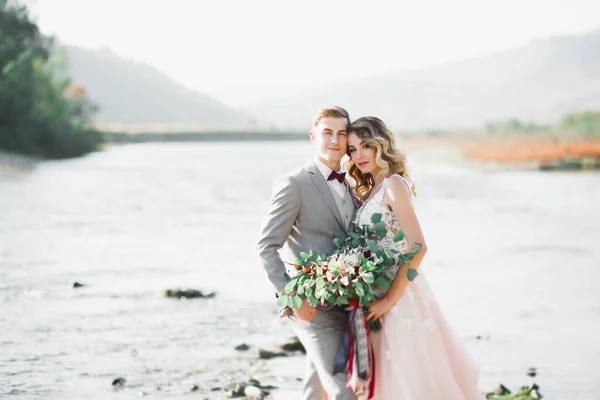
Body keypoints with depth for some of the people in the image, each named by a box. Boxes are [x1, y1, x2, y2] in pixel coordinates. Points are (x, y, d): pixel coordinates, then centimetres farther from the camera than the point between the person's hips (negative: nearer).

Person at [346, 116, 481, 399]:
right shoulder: (369, 191, 15)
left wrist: (390, 299, -21)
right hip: (377, 296, 9)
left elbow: (418, 247, -20)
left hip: (400, 295, -9)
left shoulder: (393, 184, -11)